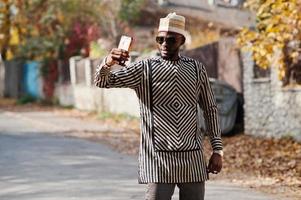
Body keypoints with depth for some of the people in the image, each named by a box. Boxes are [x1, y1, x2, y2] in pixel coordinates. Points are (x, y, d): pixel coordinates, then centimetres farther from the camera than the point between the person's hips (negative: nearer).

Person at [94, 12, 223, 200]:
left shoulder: (197, 68, 8)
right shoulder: (145, 68, 1)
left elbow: (210, 109, 14)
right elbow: (102, 81, -7)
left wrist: (217, 150, 8)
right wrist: (108, 63, -30)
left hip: (193, 158, 3)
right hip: (158, 158, -2)